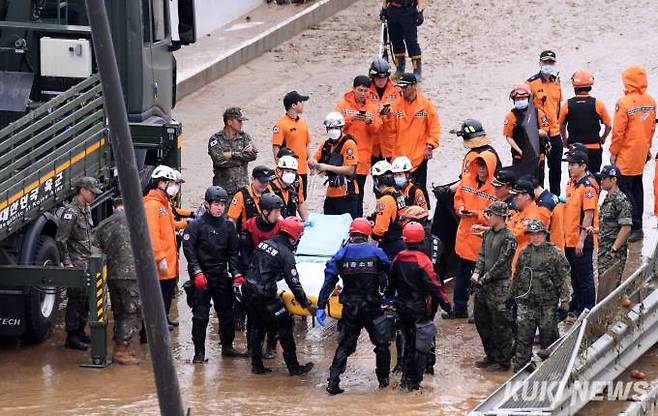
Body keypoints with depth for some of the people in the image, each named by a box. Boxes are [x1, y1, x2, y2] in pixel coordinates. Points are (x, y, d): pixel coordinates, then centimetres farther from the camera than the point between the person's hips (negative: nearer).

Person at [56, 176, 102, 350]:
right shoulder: (71, 212, -16)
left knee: (86, 300, 13)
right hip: (76, 264, -9)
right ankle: (71, 337, -2)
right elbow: (60, 240, -18)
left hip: (87, 263, 9)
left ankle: (80, 332, 24)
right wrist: (67, 263, -19)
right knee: (76, 299, -6)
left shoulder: (87, 210, 13)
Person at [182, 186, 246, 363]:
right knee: (200, 315, -3)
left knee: (227, 312, 11)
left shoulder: (228, 226, 8)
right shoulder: (196, 225, -6)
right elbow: (189, 249, -10)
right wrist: (197, 272, -18)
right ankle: (199, 352, 3)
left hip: (221, 276, 5)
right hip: (202, 277, -5)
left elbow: (233, 252, 11)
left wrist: (236, 273, -1)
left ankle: (227, 346, 26)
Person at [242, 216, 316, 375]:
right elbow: (294, 283, -12)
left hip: (247, 290, 8)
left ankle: (257, 365, 23)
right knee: (285, 325, 4)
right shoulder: (286, 254, -12)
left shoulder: (265, 243, 10)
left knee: (259, 325, 21)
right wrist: (307, 305, -5)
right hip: (264, 295, -8)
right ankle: (293, 367, 7)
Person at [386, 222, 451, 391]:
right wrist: (444, 301, -9)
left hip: (402, 307, 6)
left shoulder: (398, 259, 1)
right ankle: (413, 380, 0)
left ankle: (407, 376, 23)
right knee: (421, 345, 1)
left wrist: (389, 298, 26)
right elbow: (433, 284, -18)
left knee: (408, 342, 18)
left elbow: (391, 282, 12)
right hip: (419, 307, -6)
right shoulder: (422, 260, -17)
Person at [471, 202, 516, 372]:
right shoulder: (488, 234, 11)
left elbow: (501, 263, -16)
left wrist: (484, 279, -16)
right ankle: (491, 356, 27)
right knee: (481, 320, 14)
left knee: (500, 324, -2)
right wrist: (477, 273, -6)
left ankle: (502, 361, 6)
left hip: (500, 286, -8)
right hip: (484, 286, 8)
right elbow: (482, 255, 11)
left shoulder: (508, 238, -13)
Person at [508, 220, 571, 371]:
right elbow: (517, 277, 19)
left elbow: (564, 279, -7)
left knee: (548, 337, 5)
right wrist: (512, 296, 21)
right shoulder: (524, 253, 8)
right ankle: (520, 368, 10)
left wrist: (564, 301, -11)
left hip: (548, 304, -3)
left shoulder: (555, 253, -5)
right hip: (526, 304, 3)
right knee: (523, 337, 3)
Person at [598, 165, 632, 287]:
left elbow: (626, 228, -21)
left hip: (615, 251, -10)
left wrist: (614, 249, -21)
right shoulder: (608, 199, 15)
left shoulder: (621, 201, -15)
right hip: (604, 249, 10)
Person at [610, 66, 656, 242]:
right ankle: (637, 223, 27)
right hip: (641, 155, 7)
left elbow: (618, 132, -16)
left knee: (624, 189, -3)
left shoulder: (624, 103, -20)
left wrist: (613, 152, -6)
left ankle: (635, 228, -7)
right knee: (637, 187, 18)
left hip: (626, 156, -7)